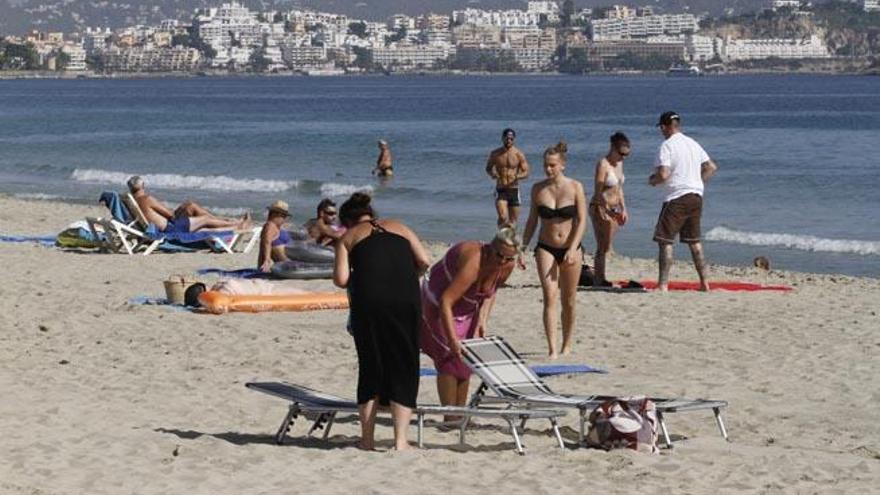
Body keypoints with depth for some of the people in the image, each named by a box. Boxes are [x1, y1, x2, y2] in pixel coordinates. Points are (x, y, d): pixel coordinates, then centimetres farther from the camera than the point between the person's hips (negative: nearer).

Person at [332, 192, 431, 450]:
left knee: (370, 367, 12)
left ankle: (367, 439, 14)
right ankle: (401, 440, 1)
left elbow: (341, 279, 3)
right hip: (406, 300, 1)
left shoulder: (348, 237, 18)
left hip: (368, 301, -1)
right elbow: (424, 261, 10)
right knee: (403, 367, 8)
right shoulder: (399, 228, 24)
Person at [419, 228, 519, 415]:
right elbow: (445, 301, -43)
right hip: (437, 306, -7)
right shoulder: (474, 262, -40)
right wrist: (452, 339, -46)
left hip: (468, 310, 8)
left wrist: (482, 320, -9)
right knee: (450, 359, -13)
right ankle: (450, 418, -12)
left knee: (465, 361, 6)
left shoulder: (507, 267, -16)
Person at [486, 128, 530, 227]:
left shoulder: (519, 155, -3)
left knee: (513, 221, 5)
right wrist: (492, 173, -10)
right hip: (500, 190, -1)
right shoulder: (495, 154, 0)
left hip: (514, 190, 1)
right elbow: (488, 168, 14)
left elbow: (526, 173, -2)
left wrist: (517, 176, -24)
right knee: (503, 217, -20)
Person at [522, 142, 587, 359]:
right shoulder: (538, 189, 2)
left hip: (570, 249, 0)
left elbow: (582, 221, -7)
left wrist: (572, 249, -17)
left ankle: (567, 346, 25)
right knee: (550, 296, -14)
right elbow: (532, 221, 10)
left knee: (568, 301, 9)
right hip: (546, 248, 1)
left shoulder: (575, 187, -5)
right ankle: (552, 350, -19)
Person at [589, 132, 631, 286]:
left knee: (607, 247, 7)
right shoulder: (603, 164, -15)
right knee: (602, 246, -8)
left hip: (613, 209, 8)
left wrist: (623, 209, 13)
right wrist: (609, 211, -27)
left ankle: (599, 278, 10)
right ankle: (599, 279, -6)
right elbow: (598, 192, -20)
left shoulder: (619, 164, 10)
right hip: (600, 208, -8)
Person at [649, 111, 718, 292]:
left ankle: (663, 284, -11)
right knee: (694, 241, 16)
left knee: (665, 240, -4)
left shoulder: (667, 146, -11)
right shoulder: (693, 144, 13)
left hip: (677, 197, -7)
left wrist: (652, 180, 0)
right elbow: (712, 167, 17)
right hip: (696, 196, 7)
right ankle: (704, 282, 18)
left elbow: (663, 175, -20)